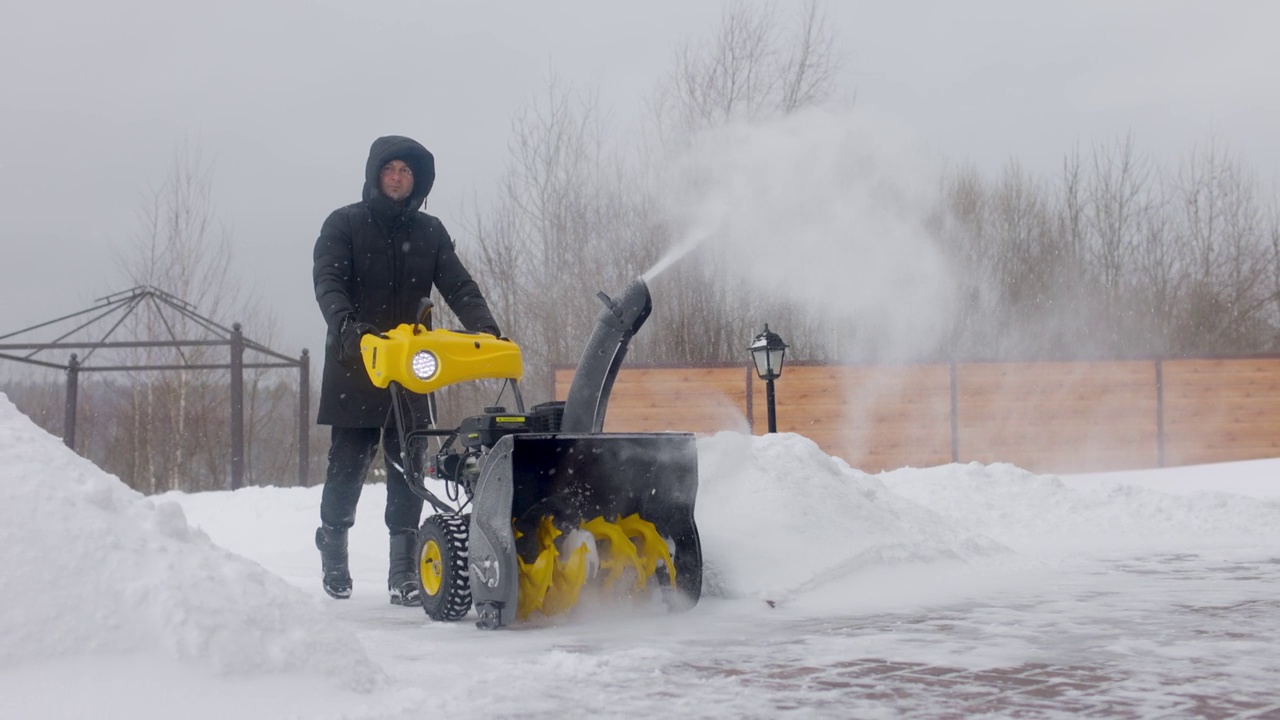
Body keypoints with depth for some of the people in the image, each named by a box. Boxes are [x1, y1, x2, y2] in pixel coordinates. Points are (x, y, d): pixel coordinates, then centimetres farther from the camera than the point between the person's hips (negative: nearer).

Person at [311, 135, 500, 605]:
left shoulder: (429, 233, 13)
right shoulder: (344, 225, 2)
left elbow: (458, 286, 3)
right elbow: (327, 281, -12)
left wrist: (484, 327, -16)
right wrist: (346, 324, -32)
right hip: (355, 367, -2)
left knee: (408, 467, -2)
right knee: (349, 461, 1)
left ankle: (404, 573, 0)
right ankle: (333, 545, 26)